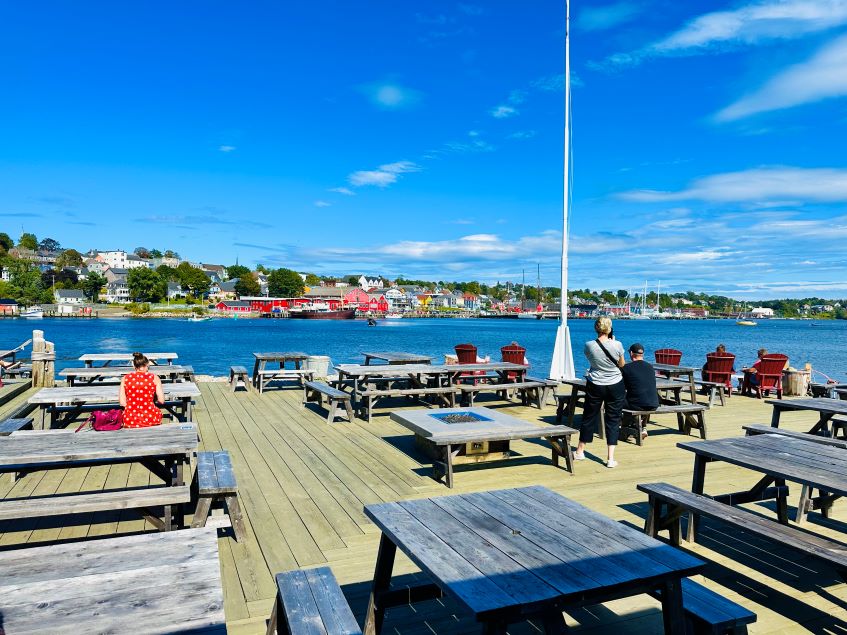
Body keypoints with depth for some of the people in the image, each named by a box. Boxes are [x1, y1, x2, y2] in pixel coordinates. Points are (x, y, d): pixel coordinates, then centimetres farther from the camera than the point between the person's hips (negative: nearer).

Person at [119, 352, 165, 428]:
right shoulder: (154, 378, -2)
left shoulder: (125, 379, 2)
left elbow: (122, 403, 0)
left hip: (130, 421, 2)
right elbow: (161, 400, -4)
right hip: (151, 420, -1)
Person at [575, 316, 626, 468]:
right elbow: (622, 365, 5)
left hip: (595, 387, 0)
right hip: (616, 386, 0)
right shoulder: (617, 345, -13)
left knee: (589, 417, 14)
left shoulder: (589, 346, -13)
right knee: (613, 420, 7)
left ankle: (580, 451, 28)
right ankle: (610, 458, 7)